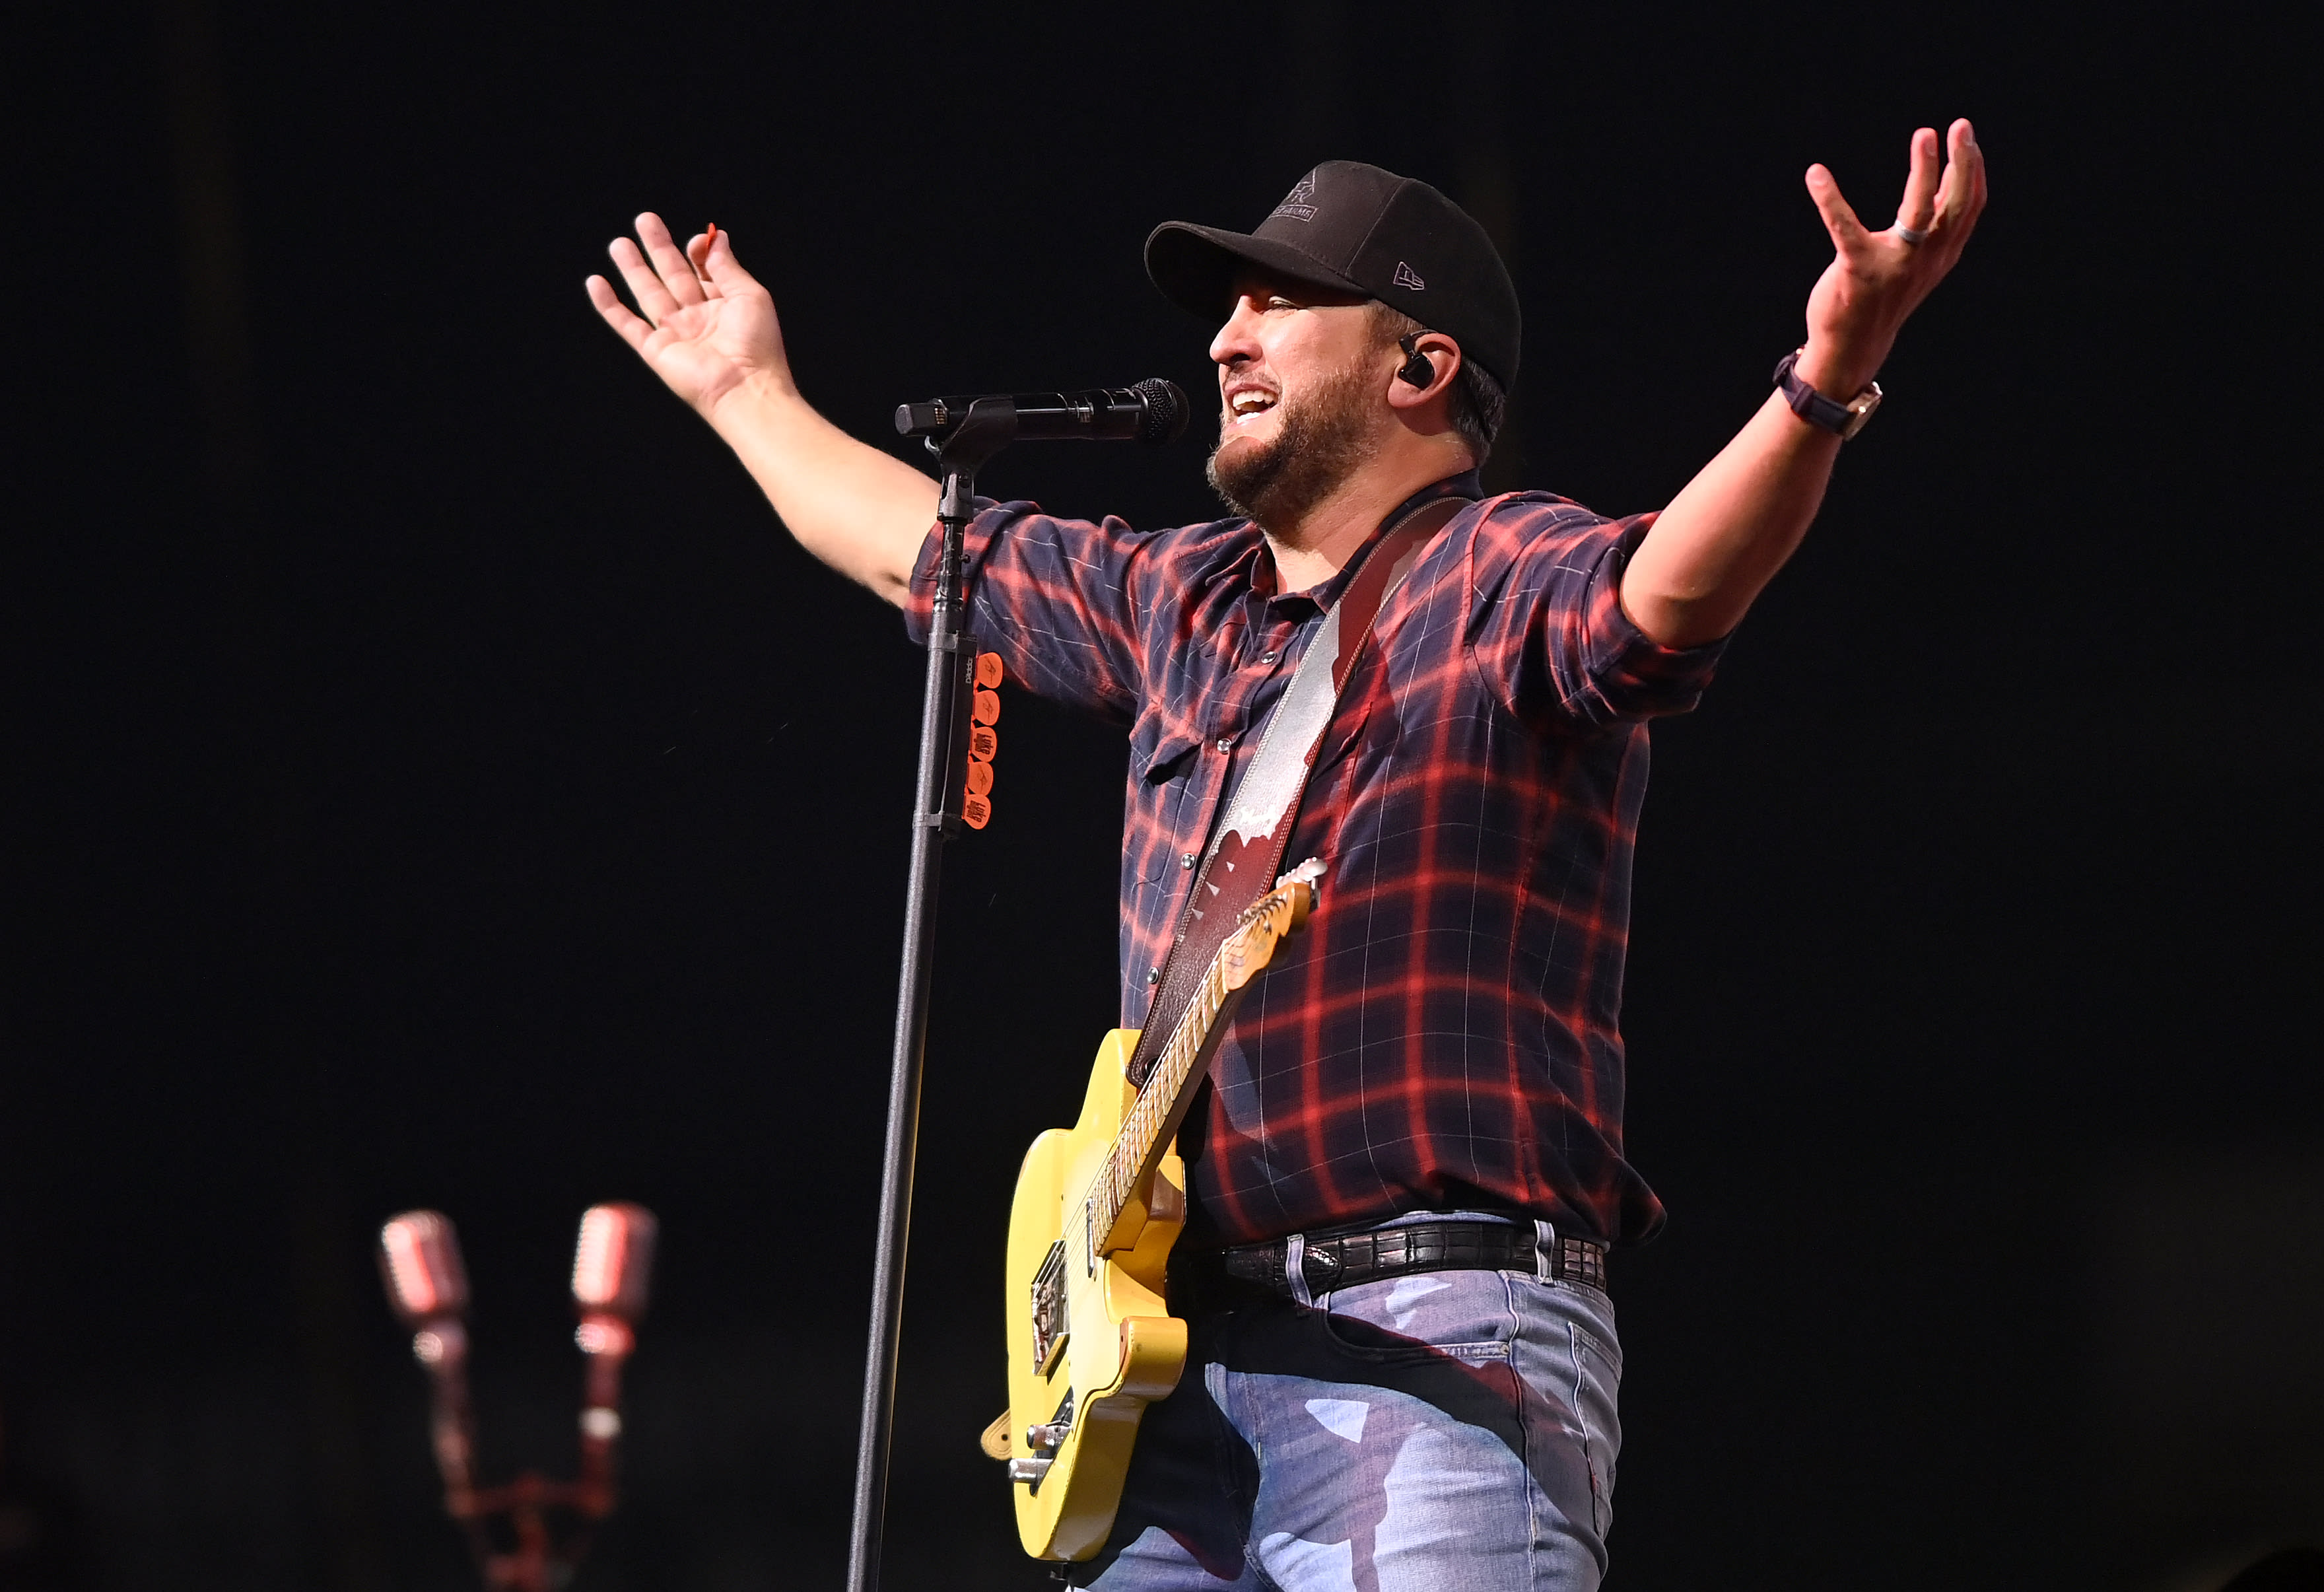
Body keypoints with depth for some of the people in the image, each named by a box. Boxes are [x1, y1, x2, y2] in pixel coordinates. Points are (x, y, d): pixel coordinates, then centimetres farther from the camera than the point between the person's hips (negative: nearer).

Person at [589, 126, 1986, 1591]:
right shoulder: (1179, 604, 22)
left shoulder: (1502, 580, -3)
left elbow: (1666, 592, -26)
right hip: (1178, 1358, 8)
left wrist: (1830, 377, -44)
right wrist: (752, 396, 52)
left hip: (1438, 1355, -8)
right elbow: (928, 552, 40)